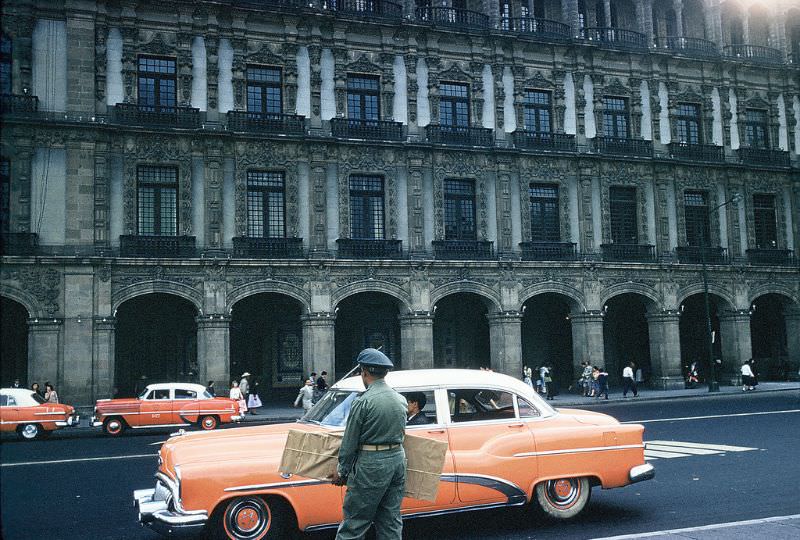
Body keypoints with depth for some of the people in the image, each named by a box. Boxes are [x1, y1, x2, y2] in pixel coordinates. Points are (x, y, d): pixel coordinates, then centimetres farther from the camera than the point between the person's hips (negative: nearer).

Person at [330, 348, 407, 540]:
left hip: (371, 465, -7)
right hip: (398, 459, 7)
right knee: (391, 521, 13)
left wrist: (341, 471, 2)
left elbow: (349, 442, -8)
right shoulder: (401, 400, 5)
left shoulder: (363, 402, -14)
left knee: (353, 523, 0)